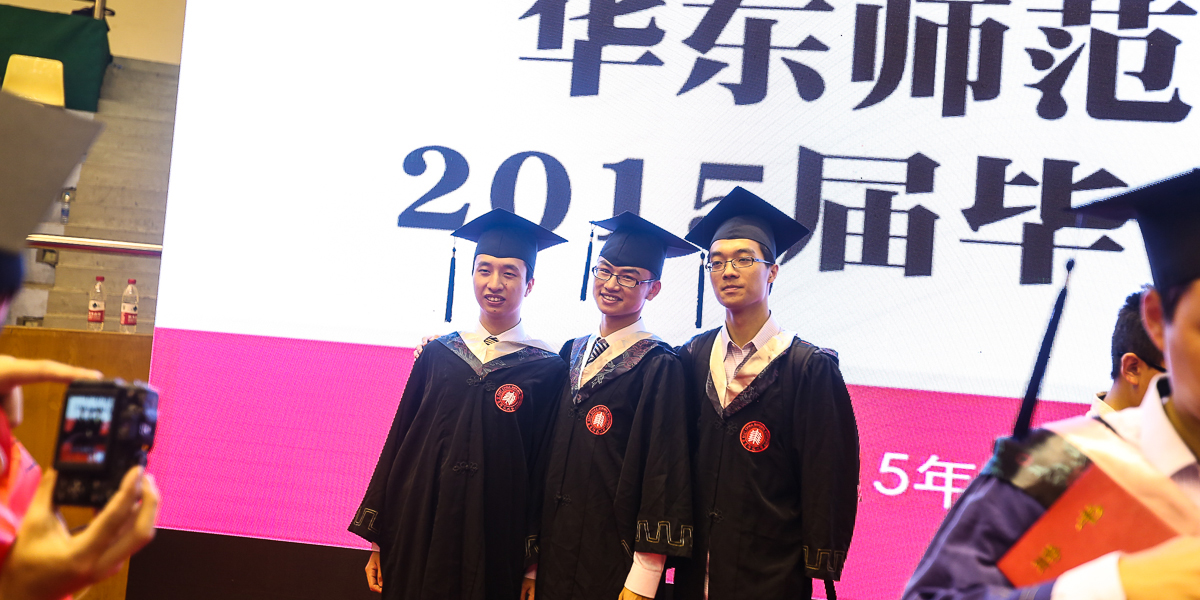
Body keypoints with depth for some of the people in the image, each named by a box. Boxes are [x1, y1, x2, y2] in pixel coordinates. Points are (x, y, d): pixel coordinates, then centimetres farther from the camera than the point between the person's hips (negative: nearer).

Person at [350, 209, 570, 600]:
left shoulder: (547, 369, -3)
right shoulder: (438, 353, 5)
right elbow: (399, 441, 7)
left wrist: (533, 563, -7)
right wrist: (378, 539, 5)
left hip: (495, 543, -2)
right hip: (418, 529, 3)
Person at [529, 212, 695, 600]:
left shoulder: (659, 367, -8)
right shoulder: (573, 353, 9)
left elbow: (664, 471, -11)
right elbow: (551, 457, 10)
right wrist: (532, 566, 5)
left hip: (615, 561, -5)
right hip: (555, 552, 5)